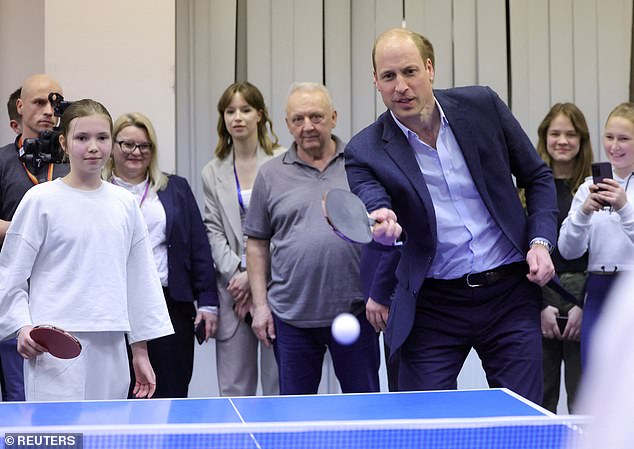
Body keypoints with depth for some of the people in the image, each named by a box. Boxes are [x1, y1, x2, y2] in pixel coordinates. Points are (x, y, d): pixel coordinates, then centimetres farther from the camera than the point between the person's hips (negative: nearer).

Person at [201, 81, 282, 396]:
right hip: (232, 286, 4)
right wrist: (236, 273, -7)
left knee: (279, 385, 0)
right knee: (233, 390, 5)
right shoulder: (213, 173, 12)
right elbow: (213, 230, 7)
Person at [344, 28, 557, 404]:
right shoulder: (366, 151, -6)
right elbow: (374, 207, -22)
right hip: (433, 306, -1)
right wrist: (381, 227, -45)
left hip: (510, 292, 1)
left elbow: (537, 176, 9)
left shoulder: (482, 105, -1)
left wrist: (541, 241, -4)